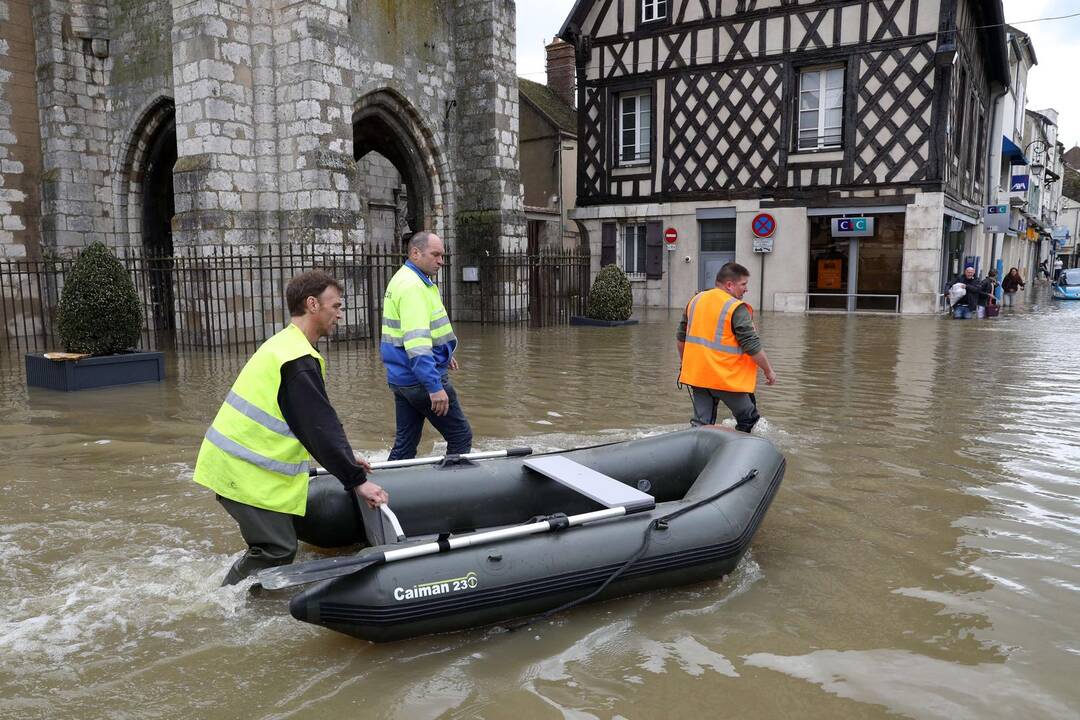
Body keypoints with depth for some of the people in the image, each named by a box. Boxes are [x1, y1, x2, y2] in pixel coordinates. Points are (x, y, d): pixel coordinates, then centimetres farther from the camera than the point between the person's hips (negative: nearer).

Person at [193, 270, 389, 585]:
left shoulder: (283, 344, 15)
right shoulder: (299, 360, -19)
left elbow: (314, 421, 22)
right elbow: (321, 427, -22)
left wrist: (345, 458, 22)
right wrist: (357, 480, -18)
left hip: (232, 463, 10)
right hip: (245, 473, -10)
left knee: (272, 545, 16)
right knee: (278, 551, -4)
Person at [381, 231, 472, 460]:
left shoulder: (402, 279, 16)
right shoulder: (413, 286, -18)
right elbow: (417, 342, -27)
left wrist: (443, 355, 35)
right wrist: (435, 387, -31)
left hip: (400, 379, 10)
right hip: (421, 379, -10)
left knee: (404, 444, 14)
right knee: (461, 437, 1)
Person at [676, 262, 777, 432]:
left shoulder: (695, 300, 8)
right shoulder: (737, 309, -14)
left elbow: (681, 338, 17)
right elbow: (753, 347, -14)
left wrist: (685, 364, 29)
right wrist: (768, 371, -1)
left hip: (696, 374, 6)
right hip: (726, 378, -6)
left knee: (701, 423, 10)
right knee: (749, 419, 14)